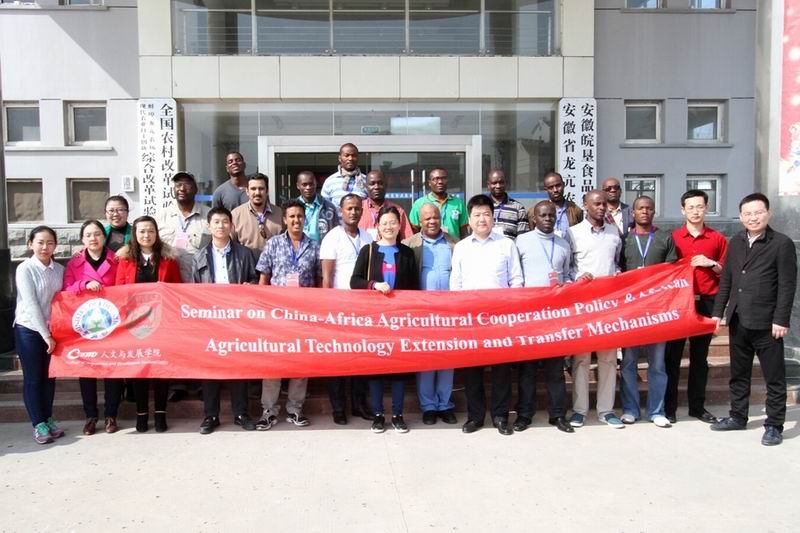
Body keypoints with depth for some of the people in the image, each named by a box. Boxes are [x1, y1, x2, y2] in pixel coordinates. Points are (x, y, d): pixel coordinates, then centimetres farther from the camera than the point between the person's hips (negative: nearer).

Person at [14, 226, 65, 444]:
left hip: (52, 329, 4)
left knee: (49, 376, 11)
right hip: (29, 330, -4)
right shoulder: (24, 269, -12)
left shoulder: (60, 270, 1)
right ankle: (38, 424, 14)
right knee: (33, 378, 5)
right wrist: (45, 335, -17)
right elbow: (31, 304, -16)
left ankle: (48, 419, 25)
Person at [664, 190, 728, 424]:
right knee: (672, 354, 0)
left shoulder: (718, 239, 7)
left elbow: (727, 274, 11)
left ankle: (697, 406, 19)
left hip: (706, 302, 2)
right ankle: (669, 406, 8)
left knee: (700, 356, 9)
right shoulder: (672, 238, 4)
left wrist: (712, 264, -7)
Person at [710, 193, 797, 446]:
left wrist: (781, 320, -13)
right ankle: (738, 416, 28)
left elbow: (787, 285, -9)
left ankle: (774, 425, 14)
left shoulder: (782, 243, -6)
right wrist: (718, 312, 8)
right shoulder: (735, 242, 9)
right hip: (738, 321, 6)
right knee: (738, 374, 15)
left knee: (774, 377, 4)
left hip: (766, 323, -5)